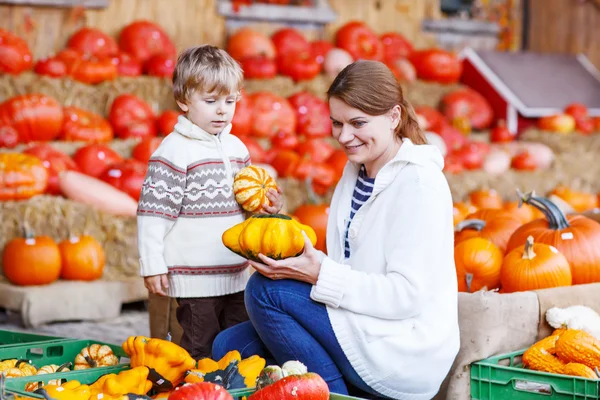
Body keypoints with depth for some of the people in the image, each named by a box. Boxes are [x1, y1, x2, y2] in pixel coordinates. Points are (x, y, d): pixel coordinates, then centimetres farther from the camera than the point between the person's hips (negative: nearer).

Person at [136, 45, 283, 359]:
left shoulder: (236, 147, 12)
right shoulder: (174, 151, -12)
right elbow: (153, 211, -13)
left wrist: (265, 206, 4)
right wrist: (152, 265, -15)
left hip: (237, 274, 7)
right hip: (195, 278, -7)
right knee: (202, 351, 1)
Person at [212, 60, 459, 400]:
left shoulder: (419, 183, -15)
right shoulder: (356, 170, 12)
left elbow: (408, 294, -21)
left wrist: (321, 274, -24)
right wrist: (301, 264, -6)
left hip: (406, 358, -8)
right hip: (358, 335, 8)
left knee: (265, 289, -18)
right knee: (230, 346, -2)